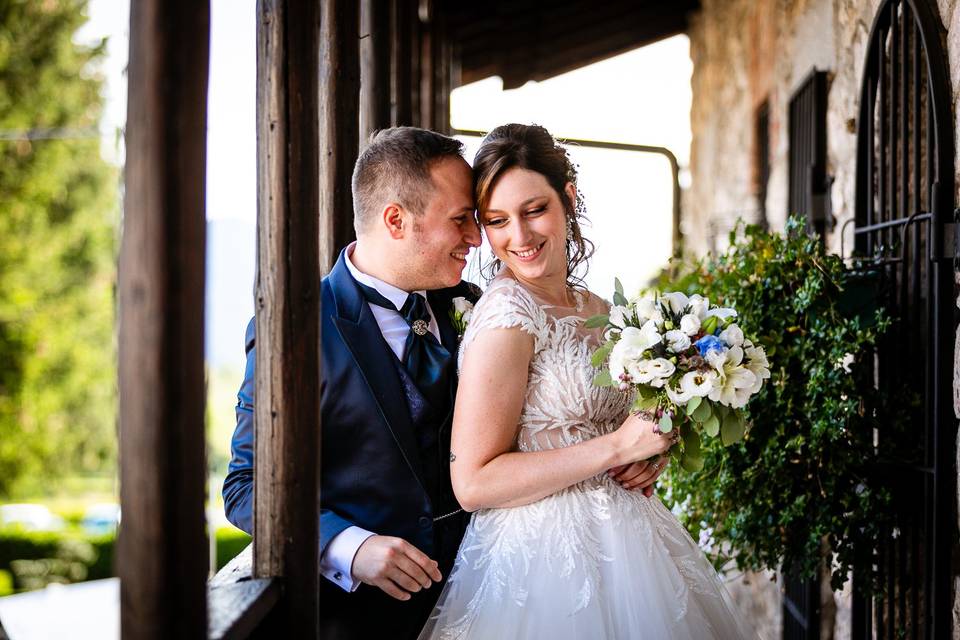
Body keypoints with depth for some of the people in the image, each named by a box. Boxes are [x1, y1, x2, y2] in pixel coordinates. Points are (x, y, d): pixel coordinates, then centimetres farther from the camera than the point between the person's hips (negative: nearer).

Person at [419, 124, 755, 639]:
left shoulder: (595, 310, 6)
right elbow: (473, 483, -21)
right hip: (545, 557, -8)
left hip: (620, 537, 8)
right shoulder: (507, 312, -17)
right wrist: (618, 446, -20)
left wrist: (653, 448, -2)